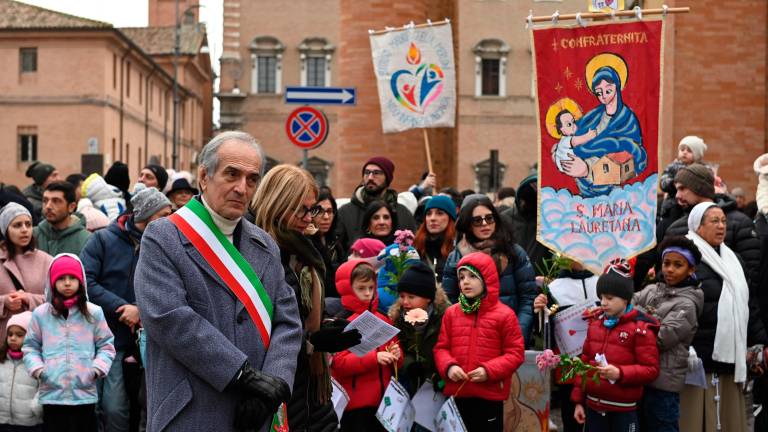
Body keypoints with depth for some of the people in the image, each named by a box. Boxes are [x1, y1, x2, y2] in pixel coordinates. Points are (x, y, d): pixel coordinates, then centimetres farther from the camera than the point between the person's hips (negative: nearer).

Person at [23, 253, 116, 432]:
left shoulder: (94, 313, 2)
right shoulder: (41, 313, 4)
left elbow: (106, 345, 6)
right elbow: (30, 346, 10)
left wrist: (97, 369, -7)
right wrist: (37, 369, -5)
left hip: (85, 393, 0)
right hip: (51, 393, 0)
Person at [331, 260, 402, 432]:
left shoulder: (383, 320, 13)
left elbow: (397, 362, 20)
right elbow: (338, 362, -15)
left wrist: (396, 356, -4)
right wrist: (374, 358, -22)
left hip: (383, 401, 6)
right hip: (355, 404, -6)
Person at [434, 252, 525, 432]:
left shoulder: (504, 315, -4)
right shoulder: (451, 313, 7)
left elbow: (516, 353, -5)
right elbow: (441, 348, 9)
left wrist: (489, 371, -17)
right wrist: (449, 366, -12)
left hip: (490, 396, -3)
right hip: (456, 394, 3)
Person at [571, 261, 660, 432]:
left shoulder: (641, 328, -9)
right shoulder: (595, 323, 10)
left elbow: (651, 369, -11)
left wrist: (620, 373, -25)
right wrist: (578, 400, 12)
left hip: (623, 410, -5)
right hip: (593, 406, 6)